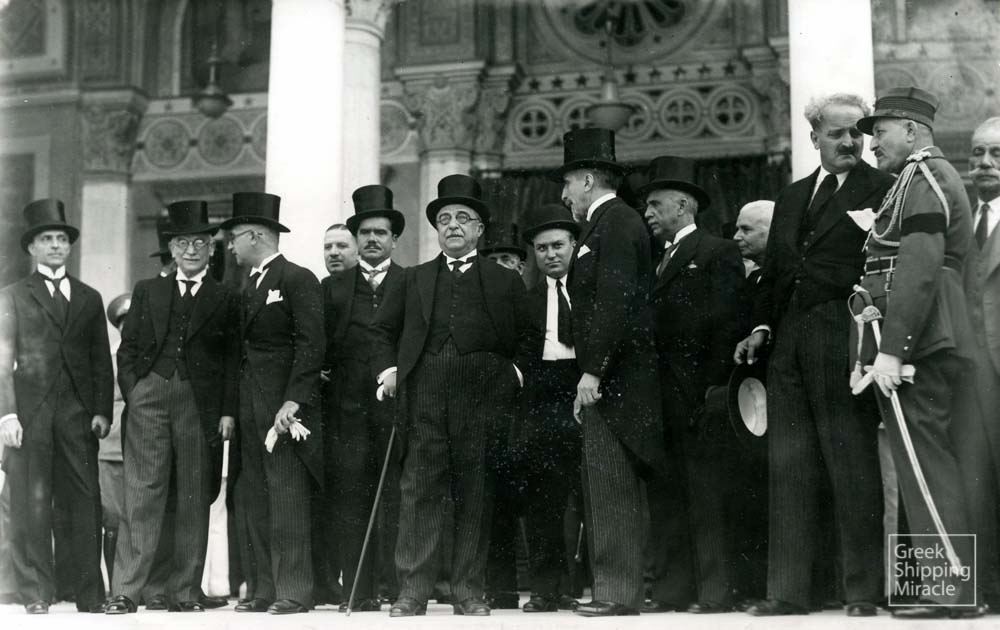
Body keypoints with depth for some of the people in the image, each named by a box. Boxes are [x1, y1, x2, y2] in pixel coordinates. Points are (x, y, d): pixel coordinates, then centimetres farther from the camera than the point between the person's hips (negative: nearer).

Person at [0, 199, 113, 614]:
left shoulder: (89, 298, 17)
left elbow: (102, 361, 14)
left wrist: (102, 411, 3)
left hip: (78, 413, 2)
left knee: (85, 505, -2)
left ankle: (90, 597, 3)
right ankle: (36, 596, 3)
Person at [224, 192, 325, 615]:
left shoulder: (298, 280, -6)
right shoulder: (248, 287, 20)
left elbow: (312, 343, -14)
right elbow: (244, 347, 18)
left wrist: (293, 401, -21)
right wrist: (231, 410, 10)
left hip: (286, 405, -8)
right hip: (250, 406, 8)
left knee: (288, 500, -8)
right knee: (253, 500, 7)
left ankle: (293, 592, -4)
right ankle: (261, 590, 11)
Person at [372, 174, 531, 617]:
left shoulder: (505, 281, 14)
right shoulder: (415, 280, 18)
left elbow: (526, 338, 13)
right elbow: (383, 328, 20)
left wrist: (515, 370, -2)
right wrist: (388, 367, 5)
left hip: (483, 399, -1)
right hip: (424, 399, 1)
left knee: (476, 494, 1)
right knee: (419, 493, -3)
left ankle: (469, 591, 8)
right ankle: (413, 590, -1)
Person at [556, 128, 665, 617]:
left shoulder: (615, 223, -10)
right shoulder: (609, 223, 20)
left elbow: (615, 302, -20)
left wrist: (592, 371, -22)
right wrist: (591, 369, 16)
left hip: (611, 377, -10)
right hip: (609, 378, 10)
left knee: (610, 487, -10)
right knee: (611, 489, 10)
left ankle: (617, 592, -8)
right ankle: (616, 589, 14)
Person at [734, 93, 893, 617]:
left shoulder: (882, 190, 1)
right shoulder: (791, 197, 21)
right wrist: (762, 327, 12)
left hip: (843, 342, -6)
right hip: (787, 344, 6)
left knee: (853, 467, -2)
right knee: (788, 466, 5)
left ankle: (864, 592, 6)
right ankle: (787, 590, 10)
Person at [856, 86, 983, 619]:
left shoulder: (922, 176, -7)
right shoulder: (930, 178, 24)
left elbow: (919, 269, -19)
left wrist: (890, 349, -23)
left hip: (914, 349, -10)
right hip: (931, 348, 10)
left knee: (925, 461, -10)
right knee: (929, 462, 10)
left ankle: (952, 588, -8)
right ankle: (946, 584, 13)